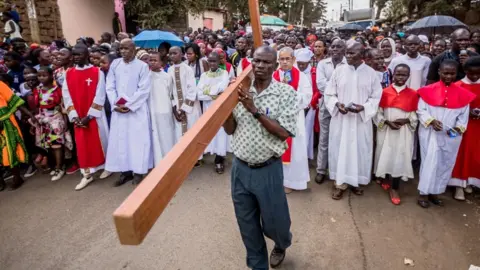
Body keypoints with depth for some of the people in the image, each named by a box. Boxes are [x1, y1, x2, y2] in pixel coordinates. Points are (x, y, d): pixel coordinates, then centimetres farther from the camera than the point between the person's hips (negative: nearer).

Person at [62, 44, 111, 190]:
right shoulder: (68, 74, 4)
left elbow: (100, 96, -11)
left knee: (99, 140, 8)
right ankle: (87, 174, 16)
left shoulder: (97, 72, -7)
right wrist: (74, 116, -8)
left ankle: (107, 166, 28)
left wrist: (88, 116, -14)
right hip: (78, 117, 4)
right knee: (82, 145, 7)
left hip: (95, 115, -3)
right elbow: (66, 96, 2)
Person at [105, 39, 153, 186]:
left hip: (137, 110, -4)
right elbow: (110, 87, 7)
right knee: (119, 139, 6)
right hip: (118, 109, 4)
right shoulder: (115, 64, 6)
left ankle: (139, 171, 10)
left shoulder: (142, 66, -5)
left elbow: (144, 89, -8)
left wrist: (129, 105, -11)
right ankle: (126, 171, 17)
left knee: (138, 139, -1)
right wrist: (115, 104, -6)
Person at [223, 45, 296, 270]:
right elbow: (229, 129, 2)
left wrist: (255, 110, -22)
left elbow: (284, 133, -15)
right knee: (247, 225, 15)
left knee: (273, 222, 13)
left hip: (268, 169, -2)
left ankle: (281, 244, 50)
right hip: (240, 168, 3)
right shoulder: (240, 90, 1)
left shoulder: (286, 93, -7)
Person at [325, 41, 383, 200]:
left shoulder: (371, 73, -1)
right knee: (340, 149, 5)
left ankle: (356, 181, 27)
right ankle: (340, 182, 18)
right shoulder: (339, 71, -1)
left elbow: (377, 97, 1)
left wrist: (364, 107, -17)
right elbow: (329, 94, 3)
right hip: (340, 118, 0)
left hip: (361, 119, 0)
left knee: (359, 150, 8)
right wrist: (337, 104, -16)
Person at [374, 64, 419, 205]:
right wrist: (387, 122, -15)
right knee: (386, 156, 10)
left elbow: (415, 115, 3)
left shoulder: (413, 94, -1)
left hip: (404, 133, 0)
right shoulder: (385, 92, -2)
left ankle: (394, 188, 13)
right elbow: (378, 112, -1)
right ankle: (386, 179, 35)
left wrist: (406, 120, -15)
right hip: (386, 131, 0)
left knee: (400, 159, 0)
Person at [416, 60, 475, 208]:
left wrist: (459, 127, -12)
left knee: (446, 164, 10)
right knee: (430, 162, -3)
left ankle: (434, 192, 25)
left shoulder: (463, 94, 1)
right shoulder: (428, 90, -7)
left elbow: (464, 115, 4)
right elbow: (421, 110, -4)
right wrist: (431, 120, -18)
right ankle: (423, 193, 9)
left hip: (452, 136, 4)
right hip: (430, 133, -3)